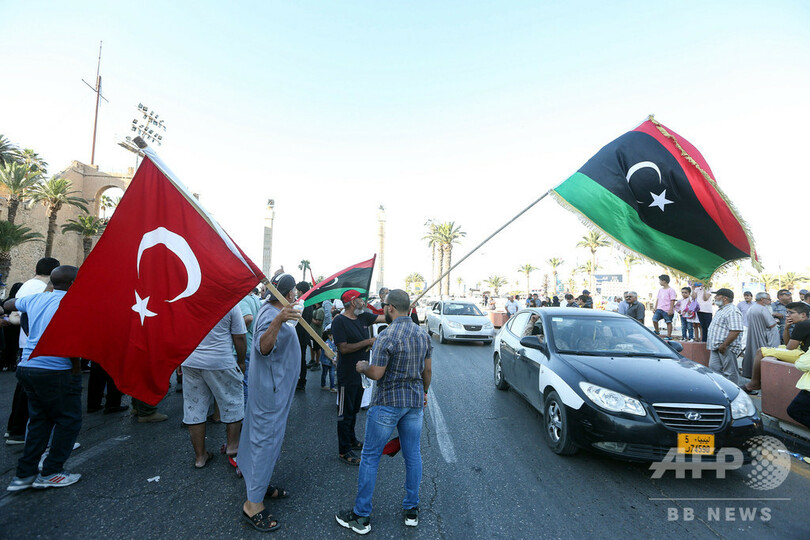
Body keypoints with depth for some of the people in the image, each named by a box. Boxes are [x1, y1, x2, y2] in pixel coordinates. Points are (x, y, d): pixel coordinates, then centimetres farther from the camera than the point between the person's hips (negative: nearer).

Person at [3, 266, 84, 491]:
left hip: (27, 366, 8)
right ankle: (50, 473, 11)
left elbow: (8, 305, 32)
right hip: (55, 371, -8)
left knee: (39, 420, 19)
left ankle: (25, 474, 22)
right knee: (69, 420, 5)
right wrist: (76, 367, -12)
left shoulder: (35, 299, 10)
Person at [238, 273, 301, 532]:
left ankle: (260, 484, 37)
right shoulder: (269, 315, -23)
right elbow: (263, 347, -41)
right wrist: (278, 320, -54)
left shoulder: (274, 311, 8)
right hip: (271, 388, -11)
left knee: (267, 435, 21)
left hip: (276, 387, 11)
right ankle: (253, 503, 8)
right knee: (267, 438, -3)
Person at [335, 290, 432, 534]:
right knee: (413, 456, 15)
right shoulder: (422, 334, 2)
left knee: (370, 457, 8)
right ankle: (411, 510, 29)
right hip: (415, 402, 6)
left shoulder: (387, 336, -19)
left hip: (387, 404, -6)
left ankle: (361, 516, 19)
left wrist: (362, 367, 1)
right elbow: (427, 370, 9)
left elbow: (376, 374, -19)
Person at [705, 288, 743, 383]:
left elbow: (736, 331, -24)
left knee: (730, 372, 0)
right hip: (716, 347, 10)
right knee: (713, 368, 11)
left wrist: (724, 345, -24)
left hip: (726, 348, -10)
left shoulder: (732, 311, -15)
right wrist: (710, 344, 23)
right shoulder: (720, 310, 19)